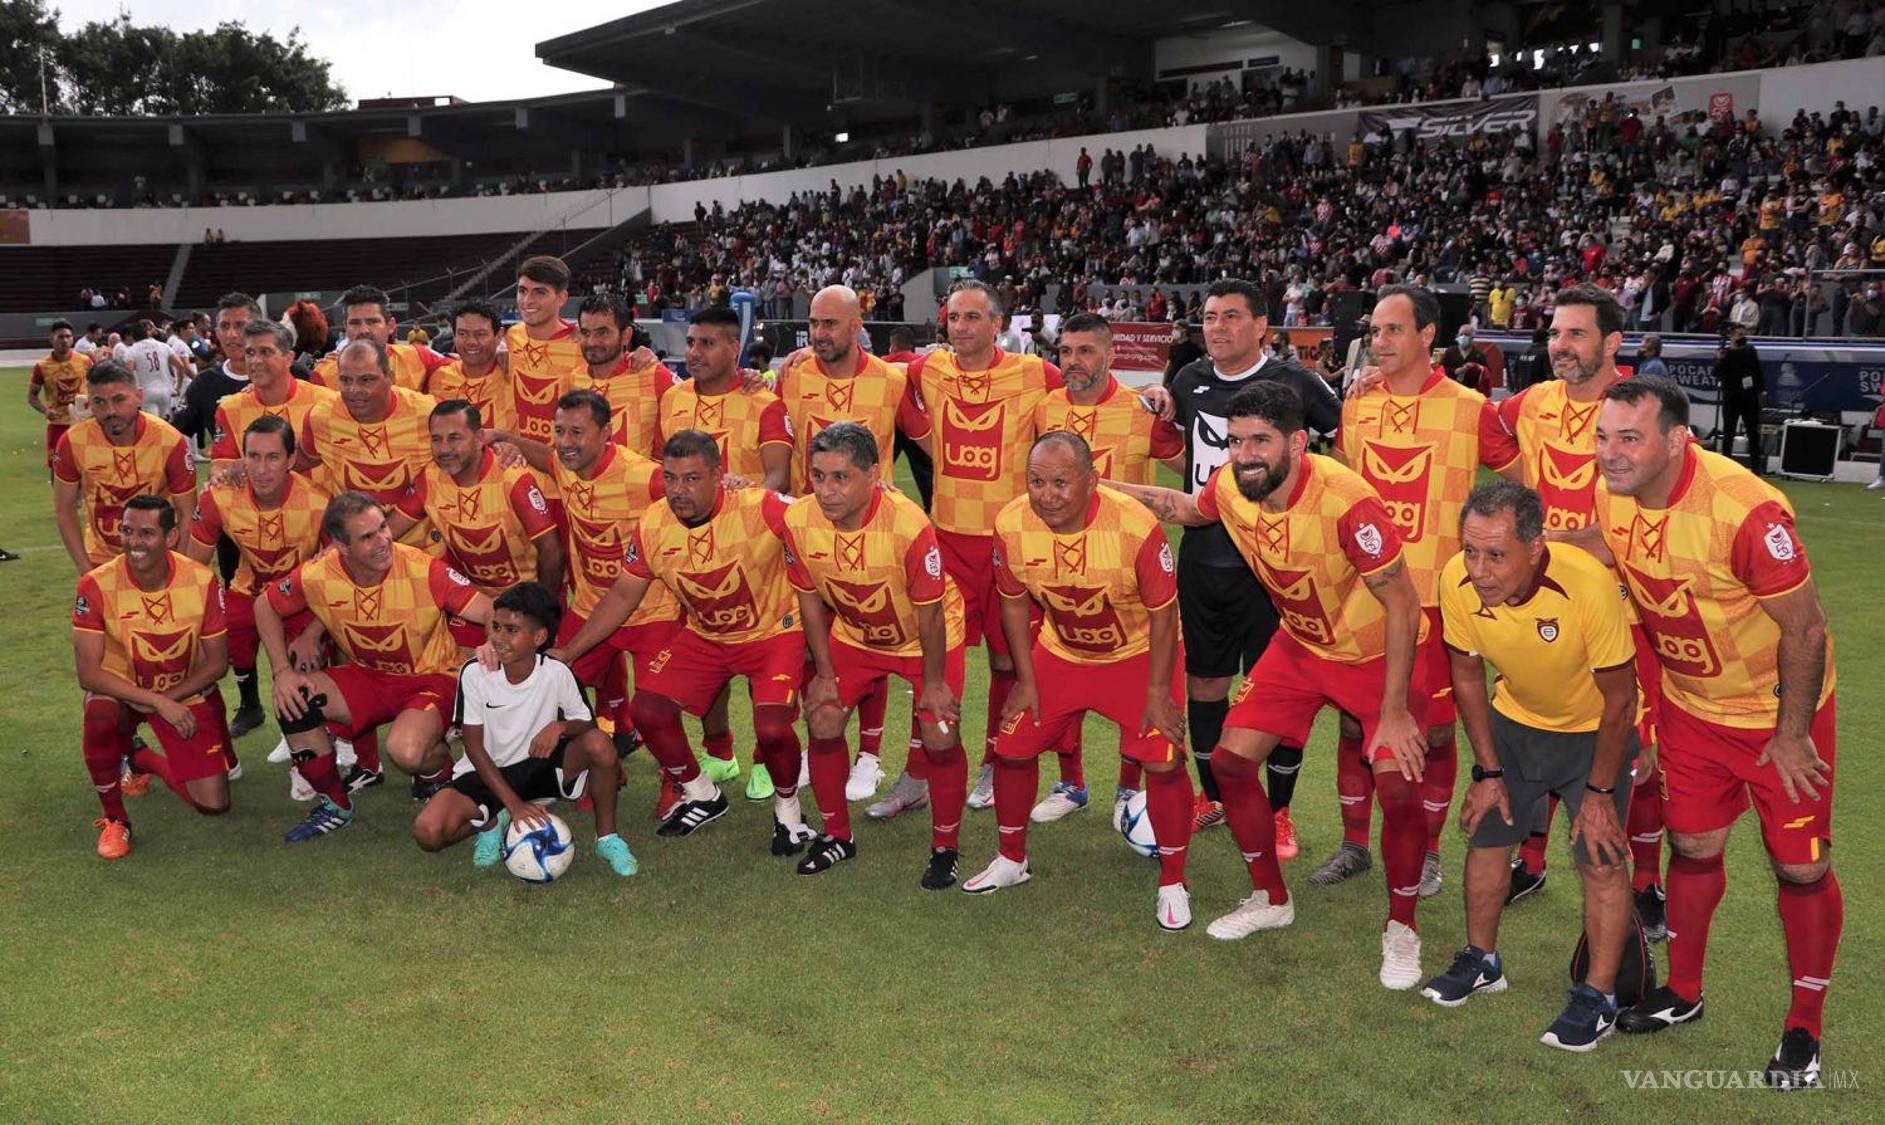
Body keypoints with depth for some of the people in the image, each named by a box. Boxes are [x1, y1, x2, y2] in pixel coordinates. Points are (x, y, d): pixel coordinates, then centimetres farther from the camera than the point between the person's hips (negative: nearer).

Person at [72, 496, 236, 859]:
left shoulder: (203, 581, -17)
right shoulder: (97, 585, -22)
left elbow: (217, 661, -8)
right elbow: (88, 673, -24)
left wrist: (170, 697, -21)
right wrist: (157, 702, -32)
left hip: (187, 694, 2)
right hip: (120, 690, -2)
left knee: (214, 804, -5)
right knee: (100, 713, -40)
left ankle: (139, 758, 25)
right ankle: (113, 818, -14)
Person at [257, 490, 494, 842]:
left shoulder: (424, 570, -25)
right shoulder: (316, 575, -15)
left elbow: (490, 613, -23)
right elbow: (266, 607, 4)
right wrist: (283, 672, -6)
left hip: (431, 678, -4)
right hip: (367, 677, 4)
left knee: (405, 751, -33)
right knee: (293, 701, -19)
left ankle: (438, 769, 8)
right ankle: (335, 804, 2)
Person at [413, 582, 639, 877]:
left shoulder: (556, 673, -16)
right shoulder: (475, 673, -16)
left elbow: (587, 723, -4)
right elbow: (474, 747, -12)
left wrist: (561, 726, -30)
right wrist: (514, 803, -21)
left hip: (539, 766, 0)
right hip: (487, 773, 0)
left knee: (599, 743, -29)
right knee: (428, 831, -27)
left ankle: (606, 837, -7)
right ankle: (492, 822, 7)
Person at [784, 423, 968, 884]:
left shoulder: (909, 525, -37)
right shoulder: (799, 521, -23)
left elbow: (929, 611, -23)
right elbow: (811, 599, -5)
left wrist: (933, 682, -13)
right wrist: (824, 672, -1)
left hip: (925, 636, -4)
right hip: (853, 634, 4)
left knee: (939, 738, -11)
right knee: (822, 723, -3)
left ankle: (946, 846, 12)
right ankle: (837, 836, 19)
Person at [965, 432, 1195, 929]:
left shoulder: (1137, 526, -32)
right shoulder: (1011, 525, -21)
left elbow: (1163, 613, -19)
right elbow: (1014, 602, -3)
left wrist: (1158, 692, -16)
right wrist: (1026, 679, -1)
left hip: (1138, 654, -3)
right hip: (1060, 653, 4)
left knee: (1164, 762, -13)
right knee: (1012, 749, 3)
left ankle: (1172, 885, 9)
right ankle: (1012, 861, 28)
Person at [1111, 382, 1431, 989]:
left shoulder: (1346, 501, -34)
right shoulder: (1230, 487, -15)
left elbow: (1402, 604, -25)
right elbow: (1189, 508, 11)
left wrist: (1394, 708, -23)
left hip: (1377, 650, -5)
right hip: (1300, 644, 6)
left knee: (1398, 783, -19)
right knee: (1230, 760, 0)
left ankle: (1401, 929, 8)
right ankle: (1271, 898, 23)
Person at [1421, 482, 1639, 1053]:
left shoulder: (1589, 584, -37)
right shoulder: (1458, 581, -26)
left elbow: (1620, 698, -22)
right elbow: (1466, 672, -6)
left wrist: (1599, 791, -15)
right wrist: (1488, 771, -3)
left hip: (1595, 730, -4)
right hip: (1515, 721, 4)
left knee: (1602, 860, -6)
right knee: (1486, 836, 10)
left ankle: (1598, 995, 12)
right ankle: (1482, 962, 30)